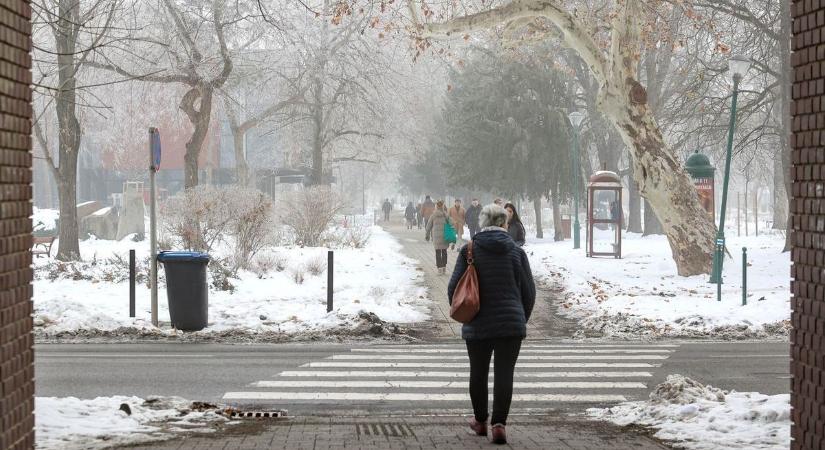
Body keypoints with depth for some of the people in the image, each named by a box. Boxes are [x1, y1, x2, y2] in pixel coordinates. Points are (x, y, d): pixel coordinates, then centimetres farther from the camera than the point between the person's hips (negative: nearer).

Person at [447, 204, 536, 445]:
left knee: (478, 373, 17)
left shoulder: (469, 251, -4)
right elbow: (529, 291, 2)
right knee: (504, 374, 1)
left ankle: (480, 421, 30)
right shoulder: (516, 252, -1)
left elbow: (454, 288, -5)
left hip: (478, 326, 0)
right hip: (511, 325, 0)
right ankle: (499, 423, -12)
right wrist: (522, 319, 17)